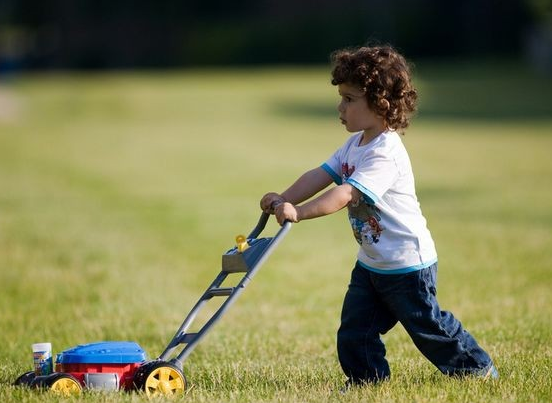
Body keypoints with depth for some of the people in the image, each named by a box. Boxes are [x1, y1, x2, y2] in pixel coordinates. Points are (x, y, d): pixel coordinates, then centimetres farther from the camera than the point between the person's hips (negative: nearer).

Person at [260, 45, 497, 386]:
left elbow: (346, 194, -35)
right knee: (354, 332, 5)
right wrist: (282, 200, -14)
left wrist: (299, 212, -42)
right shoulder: (355, 145, 6)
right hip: (371, 263, 9)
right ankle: (368, 379, 18)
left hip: (407, 263, -9)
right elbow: (320, 176, 0)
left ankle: (478, 367, 24)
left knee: (427, 326, 6)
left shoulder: (386, 153, -26)